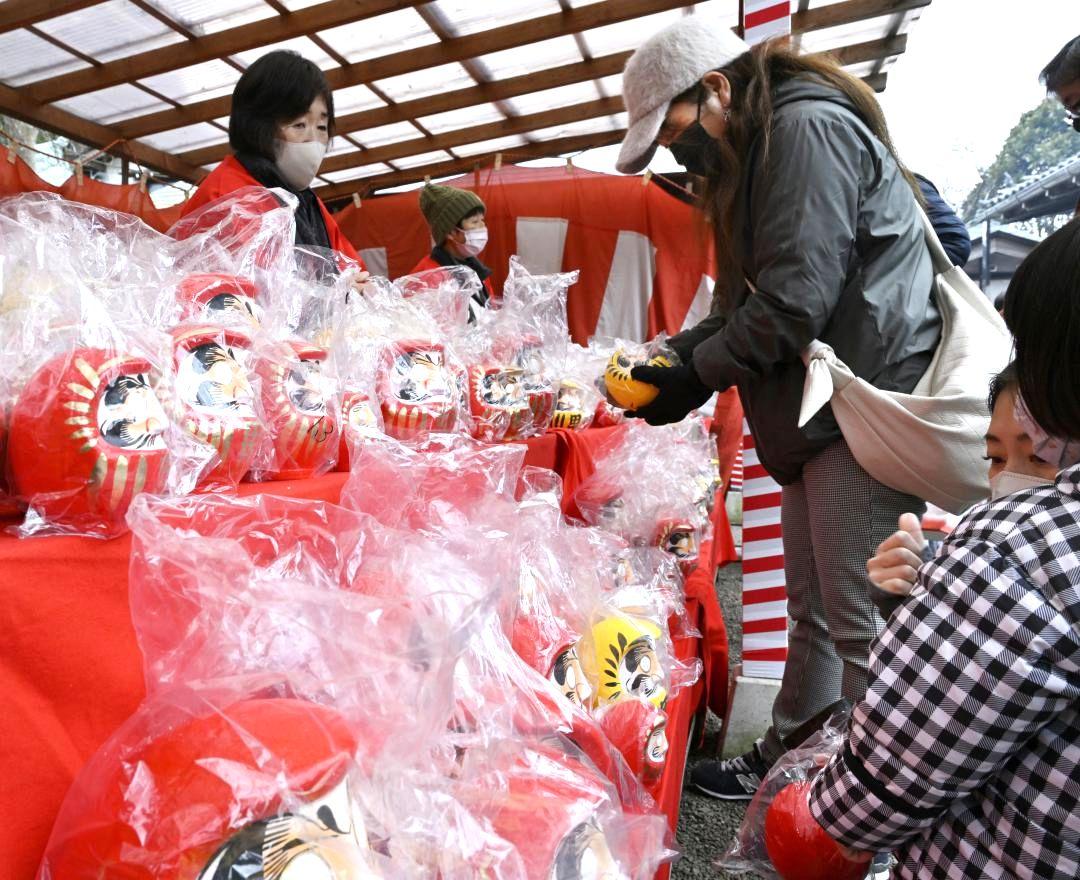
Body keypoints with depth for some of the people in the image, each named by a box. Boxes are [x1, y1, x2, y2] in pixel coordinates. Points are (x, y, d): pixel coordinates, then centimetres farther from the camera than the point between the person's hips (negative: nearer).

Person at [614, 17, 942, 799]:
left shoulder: (807, 126, -12)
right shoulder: (759, 153, 20)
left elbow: (796, 298, -20)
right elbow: (747, 301, 16)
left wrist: (696, 376, -10)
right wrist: (669, 353, 2)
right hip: (821, 413, 10)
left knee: (860, 624, -2)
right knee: (813, 613, 17)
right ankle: (782, 760, 32)